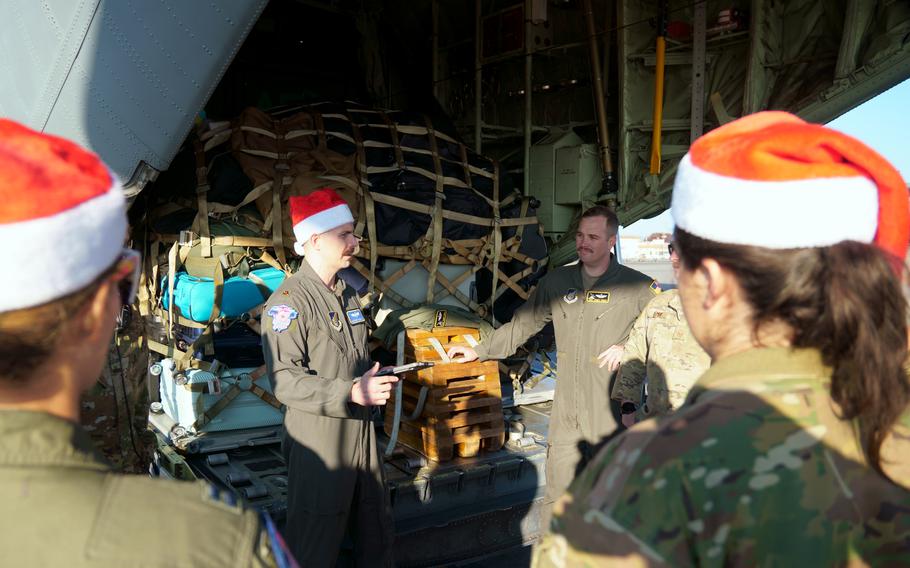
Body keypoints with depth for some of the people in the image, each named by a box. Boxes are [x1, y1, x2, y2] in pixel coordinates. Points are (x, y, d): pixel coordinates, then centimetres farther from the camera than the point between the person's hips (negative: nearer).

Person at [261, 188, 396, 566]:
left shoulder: (348, 295, 12)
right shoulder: (289, 301, -15)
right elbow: (285, 380, -23)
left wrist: (376, 383, 9)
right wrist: (351, 392, -29)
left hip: (361, 431, 8)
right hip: (319, 439, -8)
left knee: (376, 536, 18)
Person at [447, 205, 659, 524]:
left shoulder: (638, 287, -2)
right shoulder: (557, 282, 12)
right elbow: (522, 325, 19)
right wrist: (479, 351, 20)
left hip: (614, 417, -3)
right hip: (566, 417, 4)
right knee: (556, 501, 7)